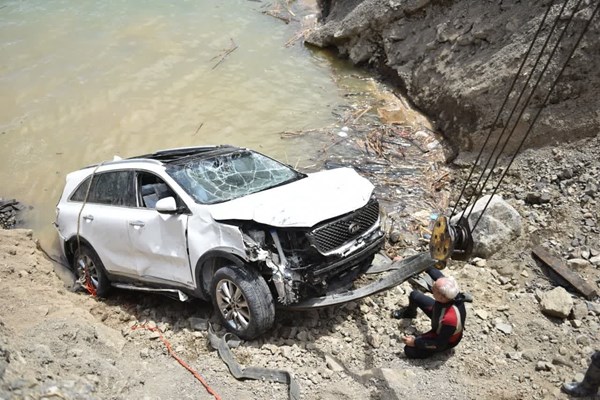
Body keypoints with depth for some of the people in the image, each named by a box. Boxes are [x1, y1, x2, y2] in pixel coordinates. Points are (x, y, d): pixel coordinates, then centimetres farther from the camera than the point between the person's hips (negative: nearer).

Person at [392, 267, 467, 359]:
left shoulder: (450, 319, -47)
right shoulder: (448, 292, -33)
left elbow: (440, 343, -30)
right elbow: (438, 275, -9)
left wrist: (415, 343, -22)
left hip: (446, 340, -6)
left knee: (410, 351, -14)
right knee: (414, 296, 12)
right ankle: (409, 312, 47)